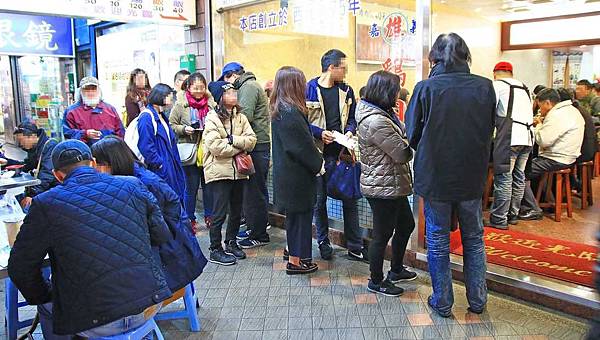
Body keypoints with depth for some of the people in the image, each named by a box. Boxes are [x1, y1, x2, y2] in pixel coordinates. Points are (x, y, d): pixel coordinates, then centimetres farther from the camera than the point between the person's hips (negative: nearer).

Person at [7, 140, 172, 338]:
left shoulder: (45, 203, -6)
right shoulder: (132, 186, 0)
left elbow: (20, 267, 3)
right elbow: (162, 237, 6)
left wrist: (44, 296, 20)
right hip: (150, 305, 4)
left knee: (47, 306, 28)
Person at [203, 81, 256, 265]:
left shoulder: (240, 117, 9)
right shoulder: (212, 118, -8)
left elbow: (251, 140, -2)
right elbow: (216, 147, -19)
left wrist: (233, 140, -16)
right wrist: (240, 148, -11)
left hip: (238, 171, 6)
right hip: (219, 172, -6)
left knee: (236, 210, 15)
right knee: (220, 213, -2)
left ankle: (231, 243, 33)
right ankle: (215, 250, 12)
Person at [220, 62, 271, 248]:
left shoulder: (249, 87, -9)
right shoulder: (248, 86, 22)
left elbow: (246, 116, -20)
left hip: (257, 146, -10)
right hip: (257, 144, 10)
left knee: (255, 189, -5)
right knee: (252, 188, 15)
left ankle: (259, 234, 3)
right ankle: (253, 227, 25)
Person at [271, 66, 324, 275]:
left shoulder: (279, 109, 8)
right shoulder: (291, 112, -23)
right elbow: (302, 146, -21)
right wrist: (318, 164, -9)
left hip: (286, 171, 10)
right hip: (296, 174, -10)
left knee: (294, 213, 22)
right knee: (300, 213, 2)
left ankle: (293, 249, 38)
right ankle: (296, 260, 13)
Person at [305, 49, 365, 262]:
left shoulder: (346, 91, 8)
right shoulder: (309, 90, -5)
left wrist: (350, 131, -5)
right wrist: (320, 133, -18)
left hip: (342, 152, 3)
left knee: (350, 198, 5)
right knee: (319, 200, 8)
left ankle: (355, 247, 15)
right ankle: (323, 243, 26)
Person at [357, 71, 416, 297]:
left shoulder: (382, 113, 8)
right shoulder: (376, 122, -26)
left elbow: (399, 137, 9)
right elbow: (403, 154, -21)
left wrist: (406, 138, -11)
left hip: (393, 185, 11)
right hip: (383, 188, -11)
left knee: (406, 225, 23)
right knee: (382, 235, 5)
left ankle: (396, 270, 41)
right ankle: (376, 282, 23)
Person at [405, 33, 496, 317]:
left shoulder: (426, 88, -14)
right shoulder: (485, 87, -8)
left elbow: (412, 135, -7)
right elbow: (490, 131, 4)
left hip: (435, 176, -2)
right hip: (473, 177, 2)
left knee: (438, 241, 13)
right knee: (474, 238, 19)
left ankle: (442, 302, 24)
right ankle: (477, 300, 30)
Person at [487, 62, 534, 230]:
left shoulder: (497, 85, 3)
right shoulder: (523, 88, 23)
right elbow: (529, 113, 21)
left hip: (509, 137, -7)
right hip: (527, 136, 7)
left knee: (503, 178, -5)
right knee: (518, 177, 13)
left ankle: (499, 219, -2)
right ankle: (513, 214, 22)